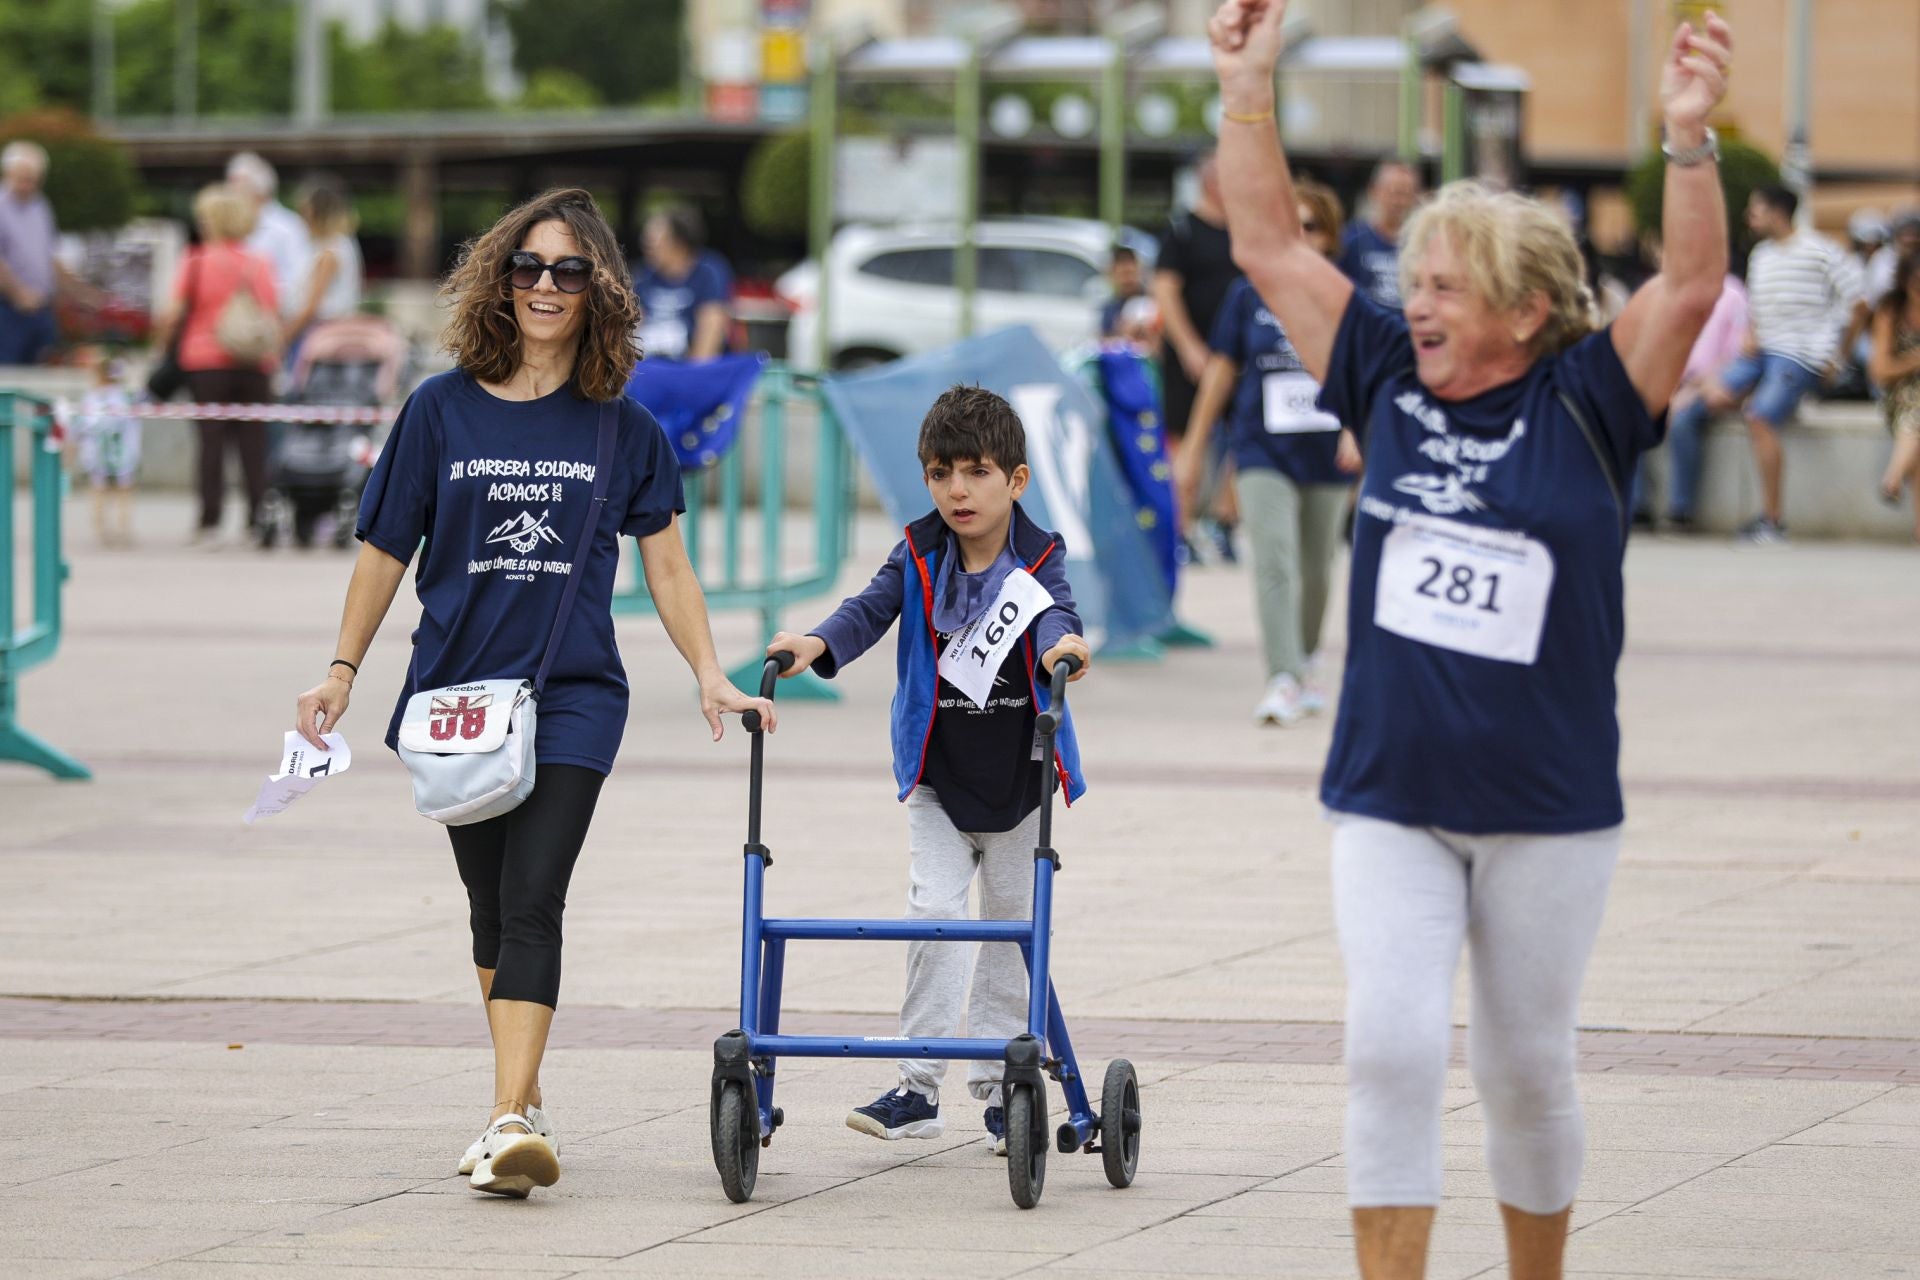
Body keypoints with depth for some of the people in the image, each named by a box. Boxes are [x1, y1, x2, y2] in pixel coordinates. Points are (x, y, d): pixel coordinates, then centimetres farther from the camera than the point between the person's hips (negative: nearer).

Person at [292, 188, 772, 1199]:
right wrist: (343, 671, 8)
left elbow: (666, 567, 9)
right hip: (458, 687, 2)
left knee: (532, 903, -14)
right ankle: (523, 1099, 24)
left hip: (573, 695, -2)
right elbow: (386, 548, 9)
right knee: (492, 906, 11)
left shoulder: (622, 429, 3)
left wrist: (712, 679, 4)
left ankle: (509, 1122, -23)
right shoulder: (443, 411, 3)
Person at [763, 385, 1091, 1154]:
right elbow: (874, 608, -17)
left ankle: (999, 1086, 18)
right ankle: (919, 1089, -5)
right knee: (933, 915, -9)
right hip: (938, 780, 1)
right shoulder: (920, 557, -5)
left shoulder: (1038, 561, -9)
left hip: (1019, 784, 0)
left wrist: (1060, 645, -50)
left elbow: (1055, 613, -26)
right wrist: (820, 645, -38)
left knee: (1013, 929, 7)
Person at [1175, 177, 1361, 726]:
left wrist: (1355, 430, -16)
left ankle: (1307, 662, 35)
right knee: (1274, 562, -16)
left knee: (1315, 571, 12)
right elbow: (1222, 369, 9)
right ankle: (1283, 680, -22)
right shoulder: (1250, 294, 3)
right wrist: (1193, 448, 10)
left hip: (1326, 453, 1)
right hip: (1263, 449, -1)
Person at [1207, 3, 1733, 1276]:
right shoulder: (1390, 381, 2)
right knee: (1391, 1050, -11)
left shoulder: (1585, 403, -6)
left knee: (1527, 1068, 11)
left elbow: (1692, 285, -18)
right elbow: (1272, 248, 4)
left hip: (1550, 808, -2)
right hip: (1388, 800, 2)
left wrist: (1690, 137, -32)